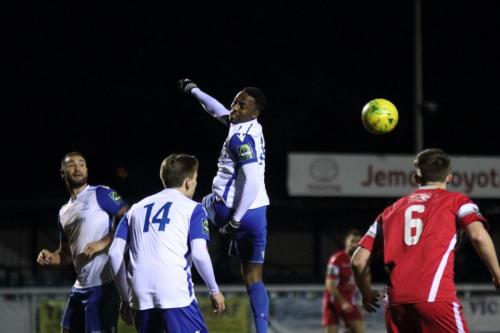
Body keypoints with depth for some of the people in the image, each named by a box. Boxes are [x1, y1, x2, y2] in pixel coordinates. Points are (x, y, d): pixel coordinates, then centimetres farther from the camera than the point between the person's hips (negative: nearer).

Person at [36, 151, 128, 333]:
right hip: (81, 285, 9)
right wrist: (51, 258, 4)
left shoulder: (101, 195, -3)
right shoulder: (64, 212, 21)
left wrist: (103, 242, -20)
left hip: (104, 283, -9)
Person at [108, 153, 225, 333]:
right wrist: (214, 291, 8)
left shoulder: (137, 208, 22)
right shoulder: (192, 208, 8)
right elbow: (199, 254, -5)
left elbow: (115, 253, 14)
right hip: (176, 293, -5)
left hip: (141, 297, 5)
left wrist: (125, 298, 22)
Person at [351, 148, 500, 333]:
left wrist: (366, 293, 37)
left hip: (395, 302, 4)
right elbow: (478, 235, -7)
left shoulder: (391, 210, 25)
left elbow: (358, 260, 21)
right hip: (436, 297, -4)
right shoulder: (455, 200, 13)